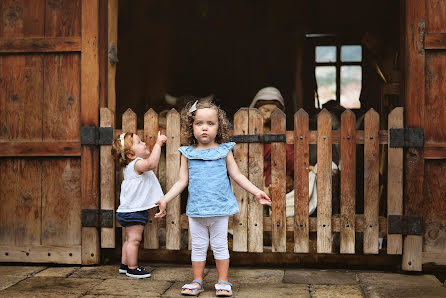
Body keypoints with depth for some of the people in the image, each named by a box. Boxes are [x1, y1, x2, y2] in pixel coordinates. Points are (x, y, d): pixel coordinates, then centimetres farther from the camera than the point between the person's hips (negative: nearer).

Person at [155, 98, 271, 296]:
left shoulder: (224, 151, -1)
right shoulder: (188, 153, 0)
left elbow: (237, 176, 3)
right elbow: (182, 181, 3)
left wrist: (257, 192, -2)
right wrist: (165, 200, -4)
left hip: (220, 208, -1)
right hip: (196, 209, 1)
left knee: (220, 245, 7)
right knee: (198, 246, 10)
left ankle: (223, 282, 18)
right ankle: (197, 282, 21)